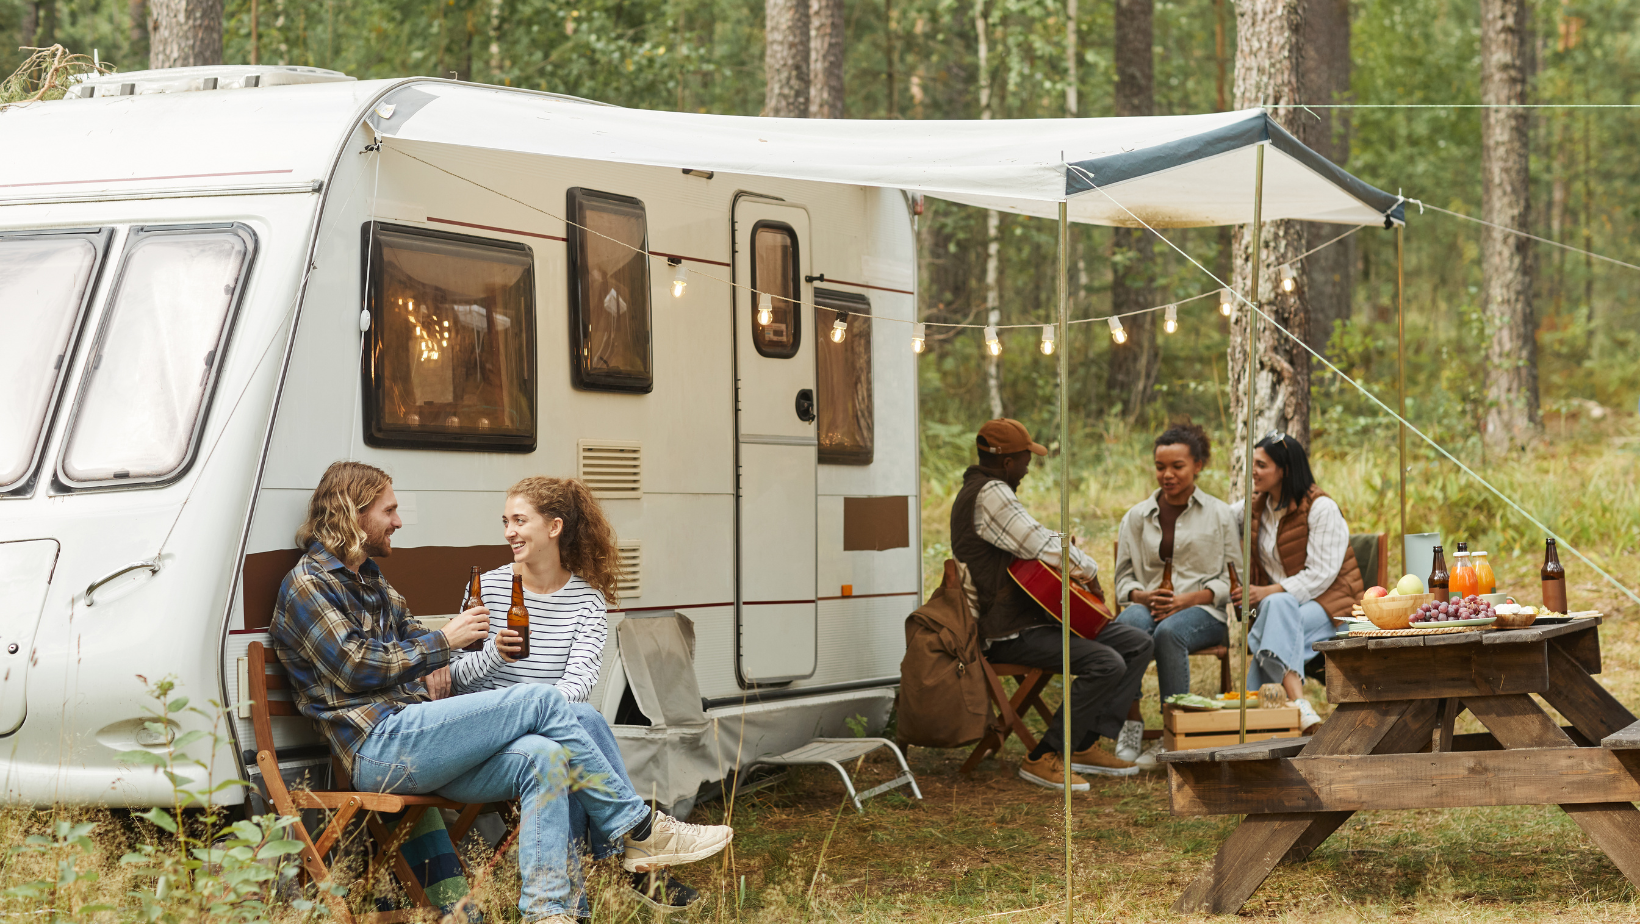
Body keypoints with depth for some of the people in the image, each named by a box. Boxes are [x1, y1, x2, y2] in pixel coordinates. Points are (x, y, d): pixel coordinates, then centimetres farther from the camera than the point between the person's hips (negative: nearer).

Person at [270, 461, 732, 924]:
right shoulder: (308, 584, -2)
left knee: (542, 757, -19)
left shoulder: (370, 582, 27)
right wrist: (445, 641, -6)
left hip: (412, 745, 9)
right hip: (378, 749, -9)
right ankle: (641, 830, -9)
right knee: (541, 700, -18)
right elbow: (354, 667, -12)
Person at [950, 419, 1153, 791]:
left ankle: (1086, 745, 1)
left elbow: (1033, 544, 27)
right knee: (1106, 663, -27)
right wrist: (1089, 568, -2)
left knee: (1137, 644, 5)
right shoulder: (989, 494, -17)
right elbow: (1043, 547, -19)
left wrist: (1074, 561, 7)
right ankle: (1042, 758, -18)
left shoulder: (991, 490, 19)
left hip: (1033, 616, 11)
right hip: (1008, 633, -11)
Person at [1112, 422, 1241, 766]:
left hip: (1204, 611, -2)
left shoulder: (1219, 514, 11)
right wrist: (1144, 596, -9)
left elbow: (1232, 577, 6)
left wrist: (1190, 599, -11)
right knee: (1127, 625, -37)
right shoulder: (1137, 516, 17)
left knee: (1169, 631, -38)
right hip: (1149, 605, 2)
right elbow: (1124, 576, 15)